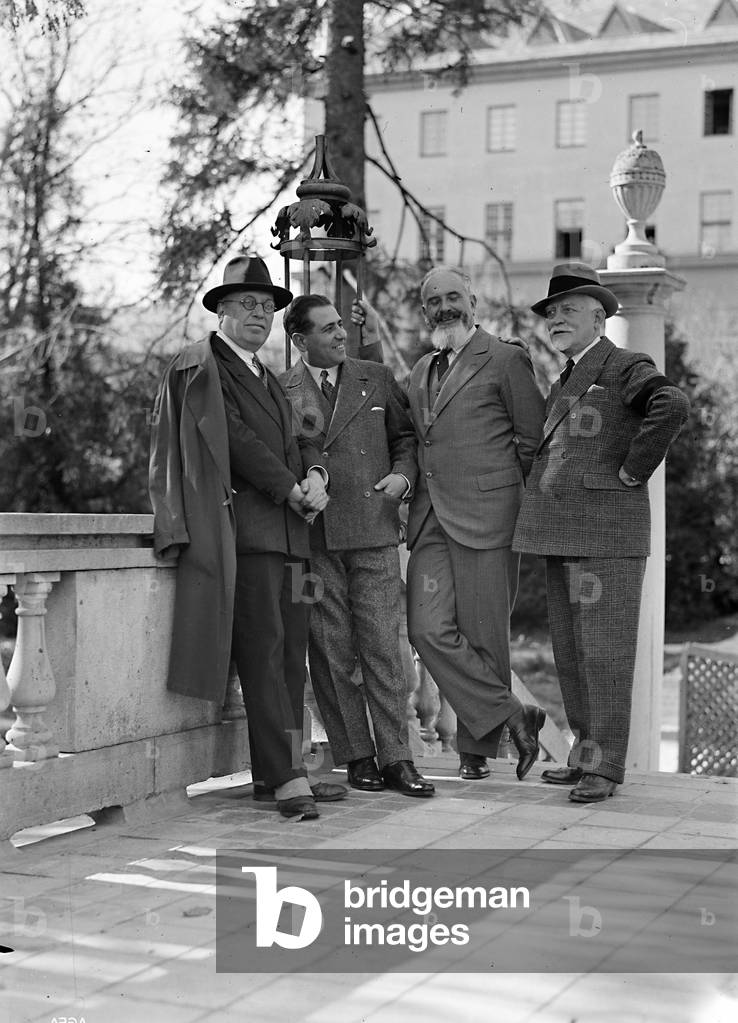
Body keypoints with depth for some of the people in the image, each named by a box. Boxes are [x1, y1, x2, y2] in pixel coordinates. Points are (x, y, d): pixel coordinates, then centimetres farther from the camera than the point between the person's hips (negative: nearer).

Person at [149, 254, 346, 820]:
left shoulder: (269, 378, 27)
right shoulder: (200, 364, 0)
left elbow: (297, 437, 19)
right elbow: (231, 437, -9)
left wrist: (315, 473, -3)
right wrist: (291, 487, -9)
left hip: (289, 531, 8)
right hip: (242, 530, -8)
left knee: (291, 655, 5)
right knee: (263, 652, -11)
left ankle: (281, 769, 10)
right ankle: (286, 778, -13)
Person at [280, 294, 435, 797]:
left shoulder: (377, 378, 11)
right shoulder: (280, 390, 5)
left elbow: (406, 436, 17)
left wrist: (403, 474, -1)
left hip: (374, 533, 1)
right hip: (313, 537, -1)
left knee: (383, 647, -2)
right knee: (331, 652, 2)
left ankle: (396, 757, 2)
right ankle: (357, 756, 11)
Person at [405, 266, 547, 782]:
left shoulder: (506, 358, -1)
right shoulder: (421, 371, 20)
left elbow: (532, 440, 0)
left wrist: (499, 490, 3)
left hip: (485, 517, -6)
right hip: (430, 519, 6)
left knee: (483, 635, -2)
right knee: (429, 629, -8)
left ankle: (478, 747, 12)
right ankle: (511, 716, 1)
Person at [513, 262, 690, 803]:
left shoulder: (626, 367, -5)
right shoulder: (564, 382, 21)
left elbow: (673, 405, -25)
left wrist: (633, 471, -19)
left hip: (607, 531, -9)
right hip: (562, 534, 9)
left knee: (604, 650, -6)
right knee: (569, 651, 11)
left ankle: (605, 766, -1)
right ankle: (586, 751, 20)